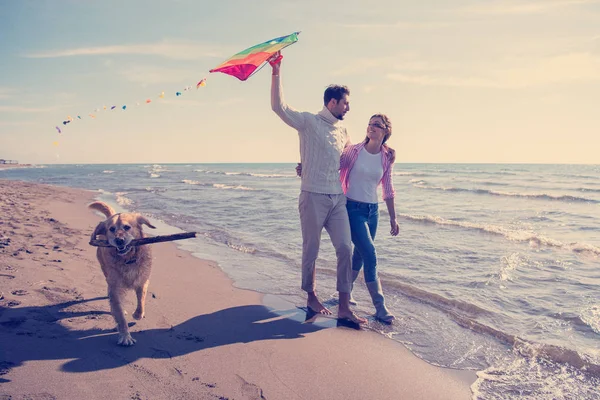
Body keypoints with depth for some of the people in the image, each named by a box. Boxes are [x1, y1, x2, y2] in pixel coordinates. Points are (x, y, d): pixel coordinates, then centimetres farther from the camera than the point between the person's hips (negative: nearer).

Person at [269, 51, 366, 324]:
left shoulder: (342, 130, 16)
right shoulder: (309, 122, -4)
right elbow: (279, 107, -16)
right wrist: (276, 72, -21)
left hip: (338, 198, 6)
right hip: (314, 197, -6)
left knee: (345, 248, -2)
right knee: (311, 250, 6)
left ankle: (344, 307, 3)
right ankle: (311, 297, 26)